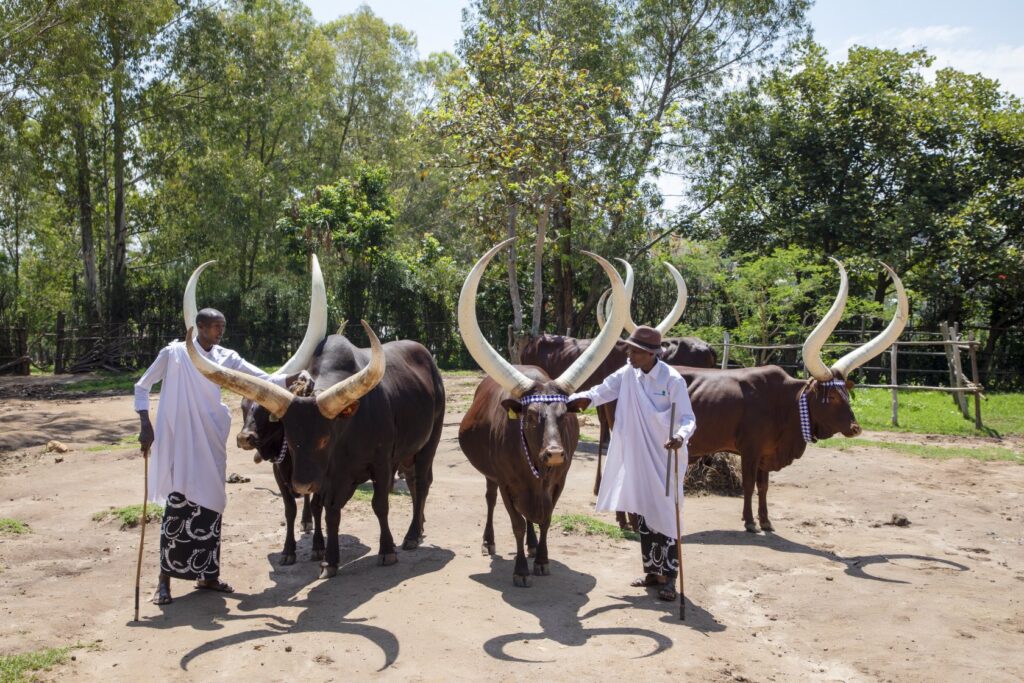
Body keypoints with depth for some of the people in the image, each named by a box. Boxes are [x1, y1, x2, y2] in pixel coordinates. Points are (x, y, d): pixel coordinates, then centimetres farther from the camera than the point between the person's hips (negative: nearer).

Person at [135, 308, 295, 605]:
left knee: (210, 506, 7)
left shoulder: (226, 358, 4)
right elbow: (142, 387, 3)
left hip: (211, 442, 4)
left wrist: (295, 377, -17)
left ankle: (206, 574, 19)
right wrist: (145, 425, -6)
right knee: (178, 505, -4)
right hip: (179, 443, -4)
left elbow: (264, 379, -1)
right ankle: (164, 579, 9)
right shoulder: (173, 353, -5)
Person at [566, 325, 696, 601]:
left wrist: (680, 436, -39)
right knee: (644, 517, 14)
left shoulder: (672, 380, -16)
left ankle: (669, 578, 9)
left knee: (665, 517, -2)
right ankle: (652, 571, 27)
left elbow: (687, 417, -18)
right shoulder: (628, 373, 0)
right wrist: (581, 398, -17)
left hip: (666, 460, -6)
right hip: (638, 459, 6)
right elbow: (604, 390, 2)